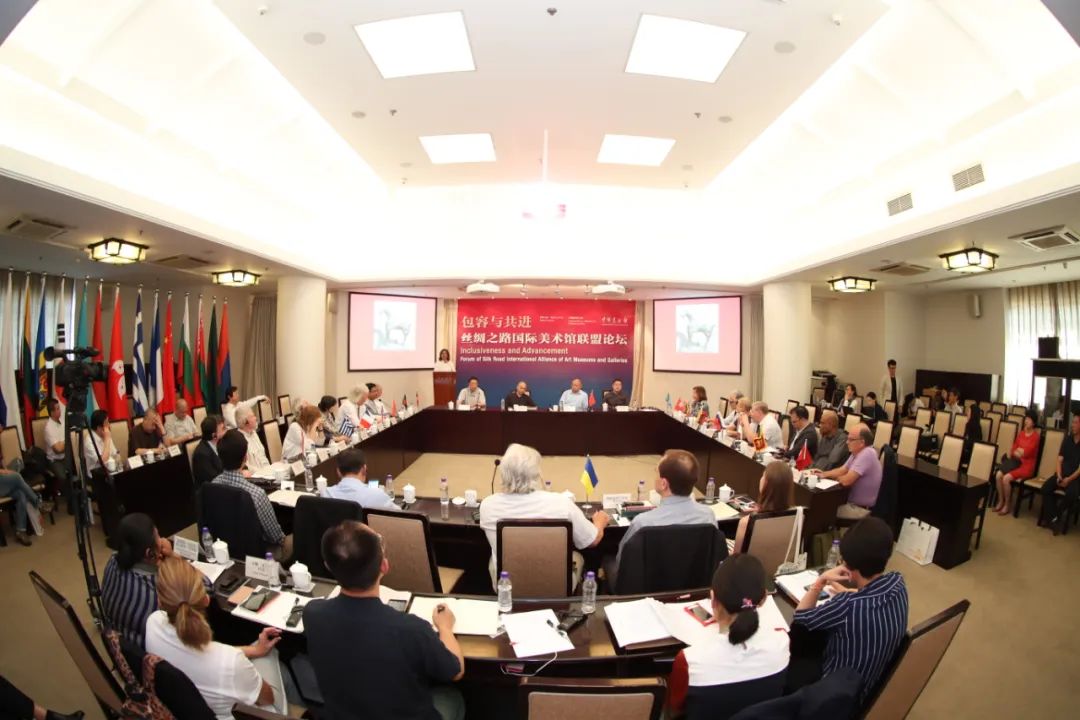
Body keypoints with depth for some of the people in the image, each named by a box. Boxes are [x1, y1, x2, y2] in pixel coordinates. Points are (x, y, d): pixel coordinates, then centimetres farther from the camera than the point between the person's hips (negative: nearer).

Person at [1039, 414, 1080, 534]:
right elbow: (1060, 459, 6)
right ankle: (1054, 519, -15)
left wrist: (1069, 479, -19)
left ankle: (1051, 517, -9)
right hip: (1063, 475, 4)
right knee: (1045, 488, -23)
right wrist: (1059, 475, -7)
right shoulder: (1067, 439, 9)